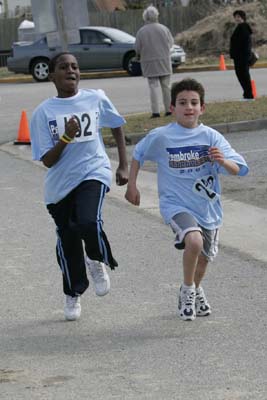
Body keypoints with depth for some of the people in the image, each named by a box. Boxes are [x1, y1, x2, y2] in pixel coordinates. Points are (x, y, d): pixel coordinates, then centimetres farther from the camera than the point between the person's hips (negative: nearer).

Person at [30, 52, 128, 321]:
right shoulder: (43, 112, -4)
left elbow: (116, 127, 17)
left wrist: (123, 165, 14)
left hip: (93, 173, -1)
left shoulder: (96, 99, -1)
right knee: (67, 241, 9)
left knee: (88, 223, -27)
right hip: (60, 183, 1)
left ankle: (97, 261, 6)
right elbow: (47, 160, -7)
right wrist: (66, 137, -22)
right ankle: (73, 295, 33)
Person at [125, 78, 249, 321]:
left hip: (208, 207, 3)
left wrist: (223, 161, -37)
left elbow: (238, 169, -17)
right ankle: (187, 290, -6)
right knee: (194, 240, -30)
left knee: (204, 257, 20)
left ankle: (195, 290, 52)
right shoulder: (161, 137, -11)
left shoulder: (211, 137, -10)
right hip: (176, 204, -3)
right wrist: (132, 185, 8)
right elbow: (138, 155, 9)